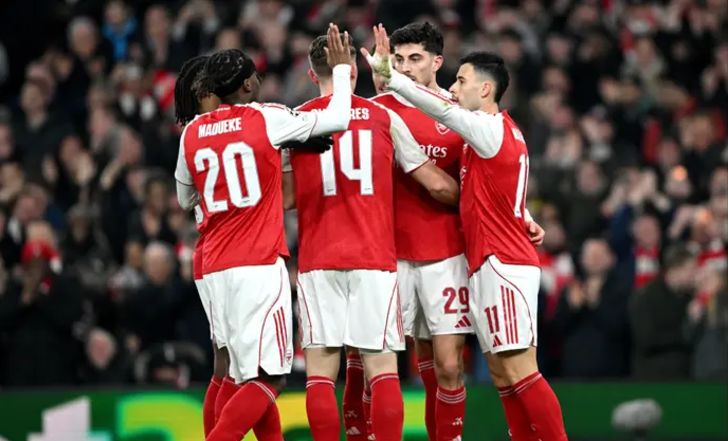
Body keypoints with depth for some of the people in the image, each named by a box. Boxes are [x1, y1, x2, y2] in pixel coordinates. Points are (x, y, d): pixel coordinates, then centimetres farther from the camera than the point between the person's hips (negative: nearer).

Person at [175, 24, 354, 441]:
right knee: (268, 378, -8)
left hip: (217, 268, 6)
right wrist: (343, 69, 15)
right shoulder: (266, 118, -4)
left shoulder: (192, 133, 10)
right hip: (261, 264, -6)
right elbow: (337, 119, 0)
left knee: (252, 375, 13)